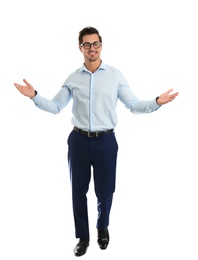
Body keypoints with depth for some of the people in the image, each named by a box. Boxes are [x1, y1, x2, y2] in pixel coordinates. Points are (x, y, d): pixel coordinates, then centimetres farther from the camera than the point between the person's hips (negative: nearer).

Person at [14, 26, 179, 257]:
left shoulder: (115, 75, 0)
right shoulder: (73, 78, 5)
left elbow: (134, 105, -1)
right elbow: (55, 107, 6)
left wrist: (157, 102, -16)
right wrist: (34, 96, -8)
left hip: (105, 141, -1)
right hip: (79, 140, 2)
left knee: (105, 190, 10)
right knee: (78, 191, 10)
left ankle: (102, 228, 41)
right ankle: (82, 236, 31)